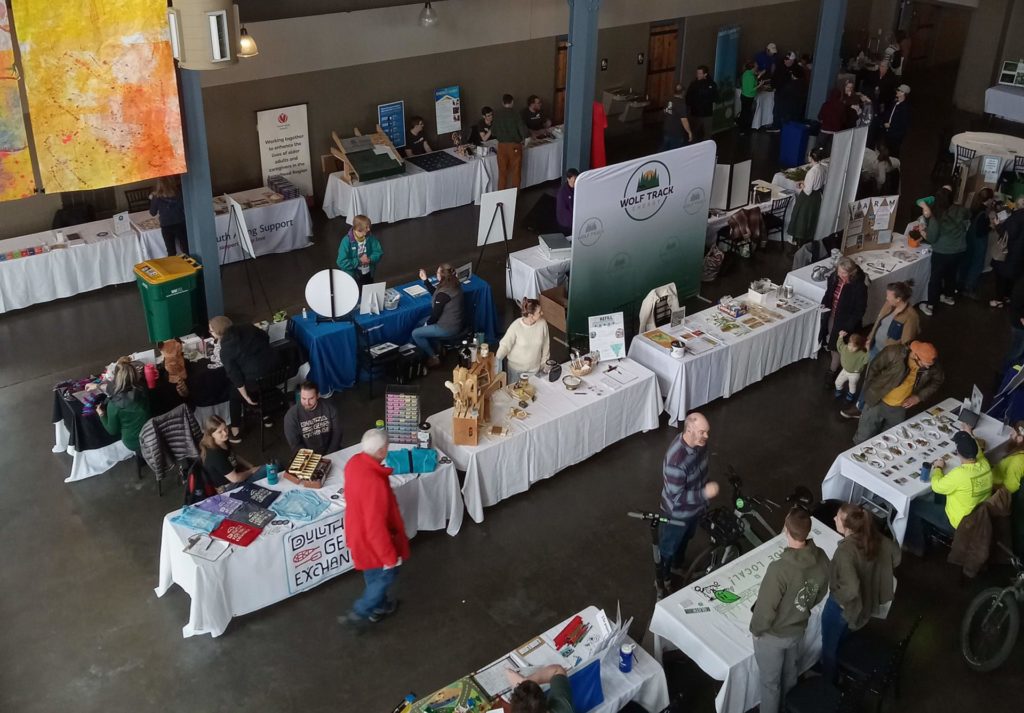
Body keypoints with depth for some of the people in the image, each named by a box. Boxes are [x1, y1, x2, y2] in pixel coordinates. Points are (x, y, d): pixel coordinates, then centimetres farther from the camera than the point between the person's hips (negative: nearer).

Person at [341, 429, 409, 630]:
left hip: (358, 531, 8)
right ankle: (358, 614, 30)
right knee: (386, 574, 19)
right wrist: (390, 556, -20)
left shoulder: (355, 462, -13)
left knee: (373, 574, 30)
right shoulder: (374, 483, -40)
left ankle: (380, 606, 52)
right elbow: (376, 526, -32)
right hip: (371, 539, -8)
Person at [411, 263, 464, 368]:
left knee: (415, 334, 1)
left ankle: (433, 358, 12)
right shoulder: (453, 284, -3)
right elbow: (435, 293, 14)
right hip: (454, 321, 10)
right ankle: (433, 349, 32)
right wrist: (425, 280, 10)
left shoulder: (443, 294, -30)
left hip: (448, 328, -9)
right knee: (420, 323, 24)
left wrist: (427, 324, -1)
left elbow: (435, 314, -20)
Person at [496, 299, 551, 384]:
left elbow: (545, 345, -3)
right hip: (516, 367, -2)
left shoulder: (542, 324, -16)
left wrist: (544, 363, 6)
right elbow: (505, 345, -18)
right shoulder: (516, 326, -26)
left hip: (534, 368, 2)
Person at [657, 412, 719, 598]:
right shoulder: (676, 460, -41)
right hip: (677, 514, -7)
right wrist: (705, 493, -36)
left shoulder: (699, 442, -16)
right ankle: (662, 581, 44)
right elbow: (677, 497, -32)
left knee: (685, 539, 33)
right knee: (668, 549, 19)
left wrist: (703, 501, 15)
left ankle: (678, 567, 60)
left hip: (696, 507, 7)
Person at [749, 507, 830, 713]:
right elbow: (820, 593, 0)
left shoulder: (779, 569, -39)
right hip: (798, 629, 6)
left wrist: (755, 629, -6)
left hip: (772, 635, -6)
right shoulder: (822, 559, -19)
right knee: (790, 675, 31)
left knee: (770, 682, 18)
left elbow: (766, 608, -26)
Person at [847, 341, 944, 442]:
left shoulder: (931, 367, -18)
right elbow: (872, 368, -14)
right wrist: (869, 391, -8)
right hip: (877, 403, -3)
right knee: (864, 439, 9)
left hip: (900, 408, 3)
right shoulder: (893, 352, -28)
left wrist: (919, 397, -8)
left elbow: (938, 380, 3)